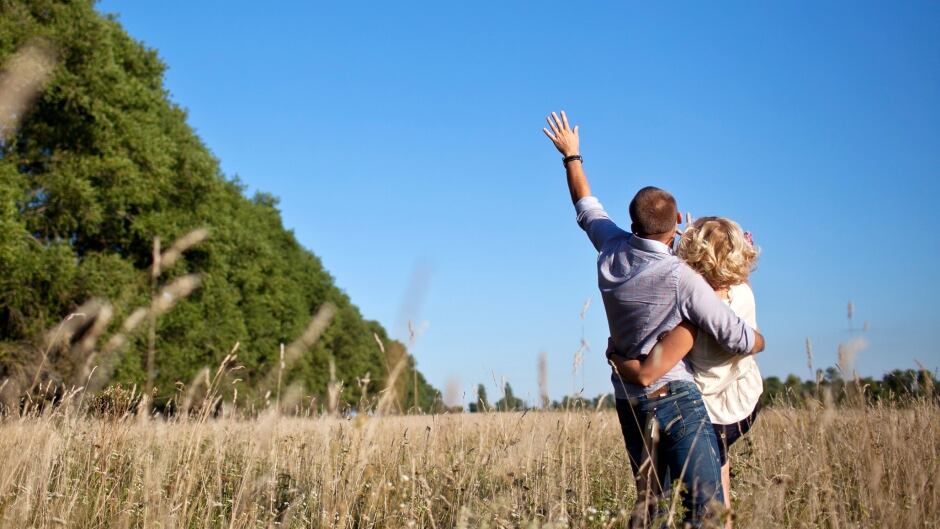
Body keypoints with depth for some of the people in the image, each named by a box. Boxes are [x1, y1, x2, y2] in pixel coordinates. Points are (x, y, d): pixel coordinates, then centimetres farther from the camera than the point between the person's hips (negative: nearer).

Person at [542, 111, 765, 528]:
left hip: (629, 399, 7)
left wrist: (571, 155, 35)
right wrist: (758, 340, 11)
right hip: (675, 395, -7)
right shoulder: (681, 278, -17)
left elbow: (587, 209, 21)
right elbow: (739, 340, -13)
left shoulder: (612, 252, 0)